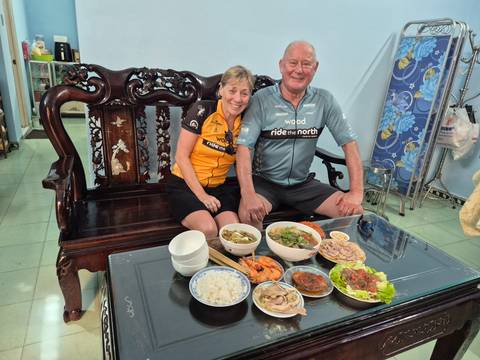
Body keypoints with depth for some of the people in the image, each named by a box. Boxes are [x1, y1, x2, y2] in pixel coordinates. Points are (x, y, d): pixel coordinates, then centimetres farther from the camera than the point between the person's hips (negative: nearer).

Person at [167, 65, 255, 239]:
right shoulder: (202, 110, -12)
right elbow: (181, 156, -11)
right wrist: (201, 195, -15)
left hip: (218, 187, 4)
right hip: (185, 184, -3)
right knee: (208, 229, -28)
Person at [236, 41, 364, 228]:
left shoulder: (324, 100, -1)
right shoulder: (261, 100, -10)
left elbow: (349, 142, -1)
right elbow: (244, 147, -17)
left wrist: (356, 193, -10)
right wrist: (248, 195, -30)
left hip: (303, 183, 4)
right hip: (264, 181, -3)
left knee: (355, 212, -8)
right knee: (249, 214, -32)